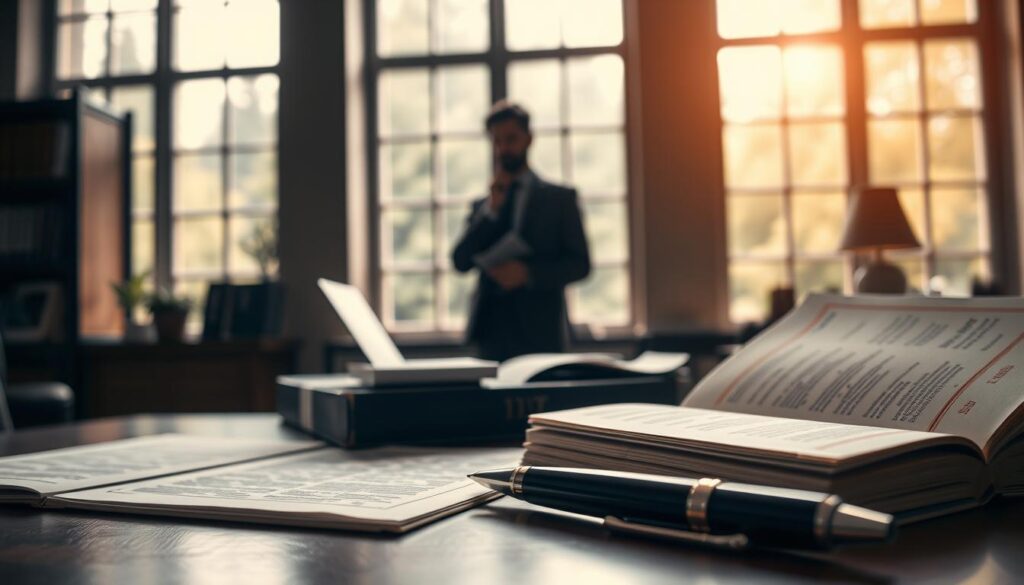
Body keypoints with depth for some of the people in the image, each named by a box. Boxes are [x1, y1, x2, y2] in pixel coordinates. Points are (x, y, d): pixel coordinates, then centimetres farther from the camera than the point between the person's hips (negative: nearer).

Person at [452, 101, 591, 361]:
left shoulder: (559, 198, 8)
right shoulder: (481, 206, 16)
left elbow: (580, 264, 2)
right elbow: (461, 261, 3)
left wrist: (528, 272, -13)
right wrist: (491, 209, -5)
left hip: (539, 332, -2)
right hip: (491, 331, 2)